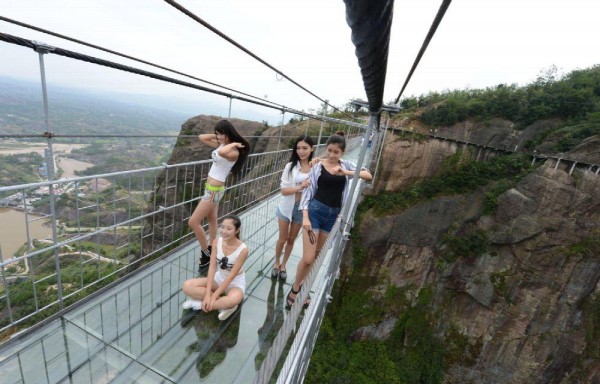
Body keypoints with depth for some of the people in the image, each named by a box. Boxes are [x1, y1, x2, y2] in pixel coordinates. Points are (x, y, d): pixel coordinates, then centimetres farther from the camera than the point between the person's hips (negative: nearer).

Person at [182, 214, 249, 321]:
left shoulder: (243, 249, -27)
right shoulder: (216, 242, -13)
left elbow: (231, 276, -23)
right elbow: (212, 267, -14)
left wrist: (213, 297, -24)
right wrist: (207, 294, -23)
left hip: (235, 282, -5)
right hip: (219, 278, 5)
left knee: (233, 299, -39)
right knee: (187, 286, -15)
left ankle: (199, 304, -15)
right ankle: (224, 304, -15)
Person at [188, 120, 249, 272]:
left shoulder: (234, 152, -21)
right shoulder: (221, 145, 5)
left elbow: (222, 153, -45)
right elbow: (201, 137, 13)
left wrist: (233, 144, -27)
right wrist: (216, 136, 2)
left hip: (215, 190, -9)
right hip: (210, 188, 9)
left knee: (193, 222, -4)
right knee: (212, 221, 17)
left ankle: (205, 253, 12)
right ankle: (211, 252, 32)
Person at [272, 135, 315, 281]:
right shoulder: (290, 166, -12)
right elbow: (283, 190, -13)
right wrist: (300, 187, -29)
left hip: (302, 208, 1)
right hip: (287, 207, -1)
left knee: (291, 240, 18)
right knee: (282, 239, 13)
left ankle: (283, 265, 40)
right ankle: (276, 263, 39)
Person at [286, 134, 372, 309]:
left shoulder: (346, 165, 6)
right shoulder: (317, 167, -3)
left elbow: (368, 175, -4)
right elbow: (307, 191, -5)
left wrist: (346, 172, -17)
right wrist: (305, 217, -15)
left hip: (333, 215, 4)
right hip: (315, 211, -3)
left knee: (317, 256, 14)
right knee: (308, 258, -7)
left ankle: (303, 287, 34)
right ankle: (294, 288, 19)